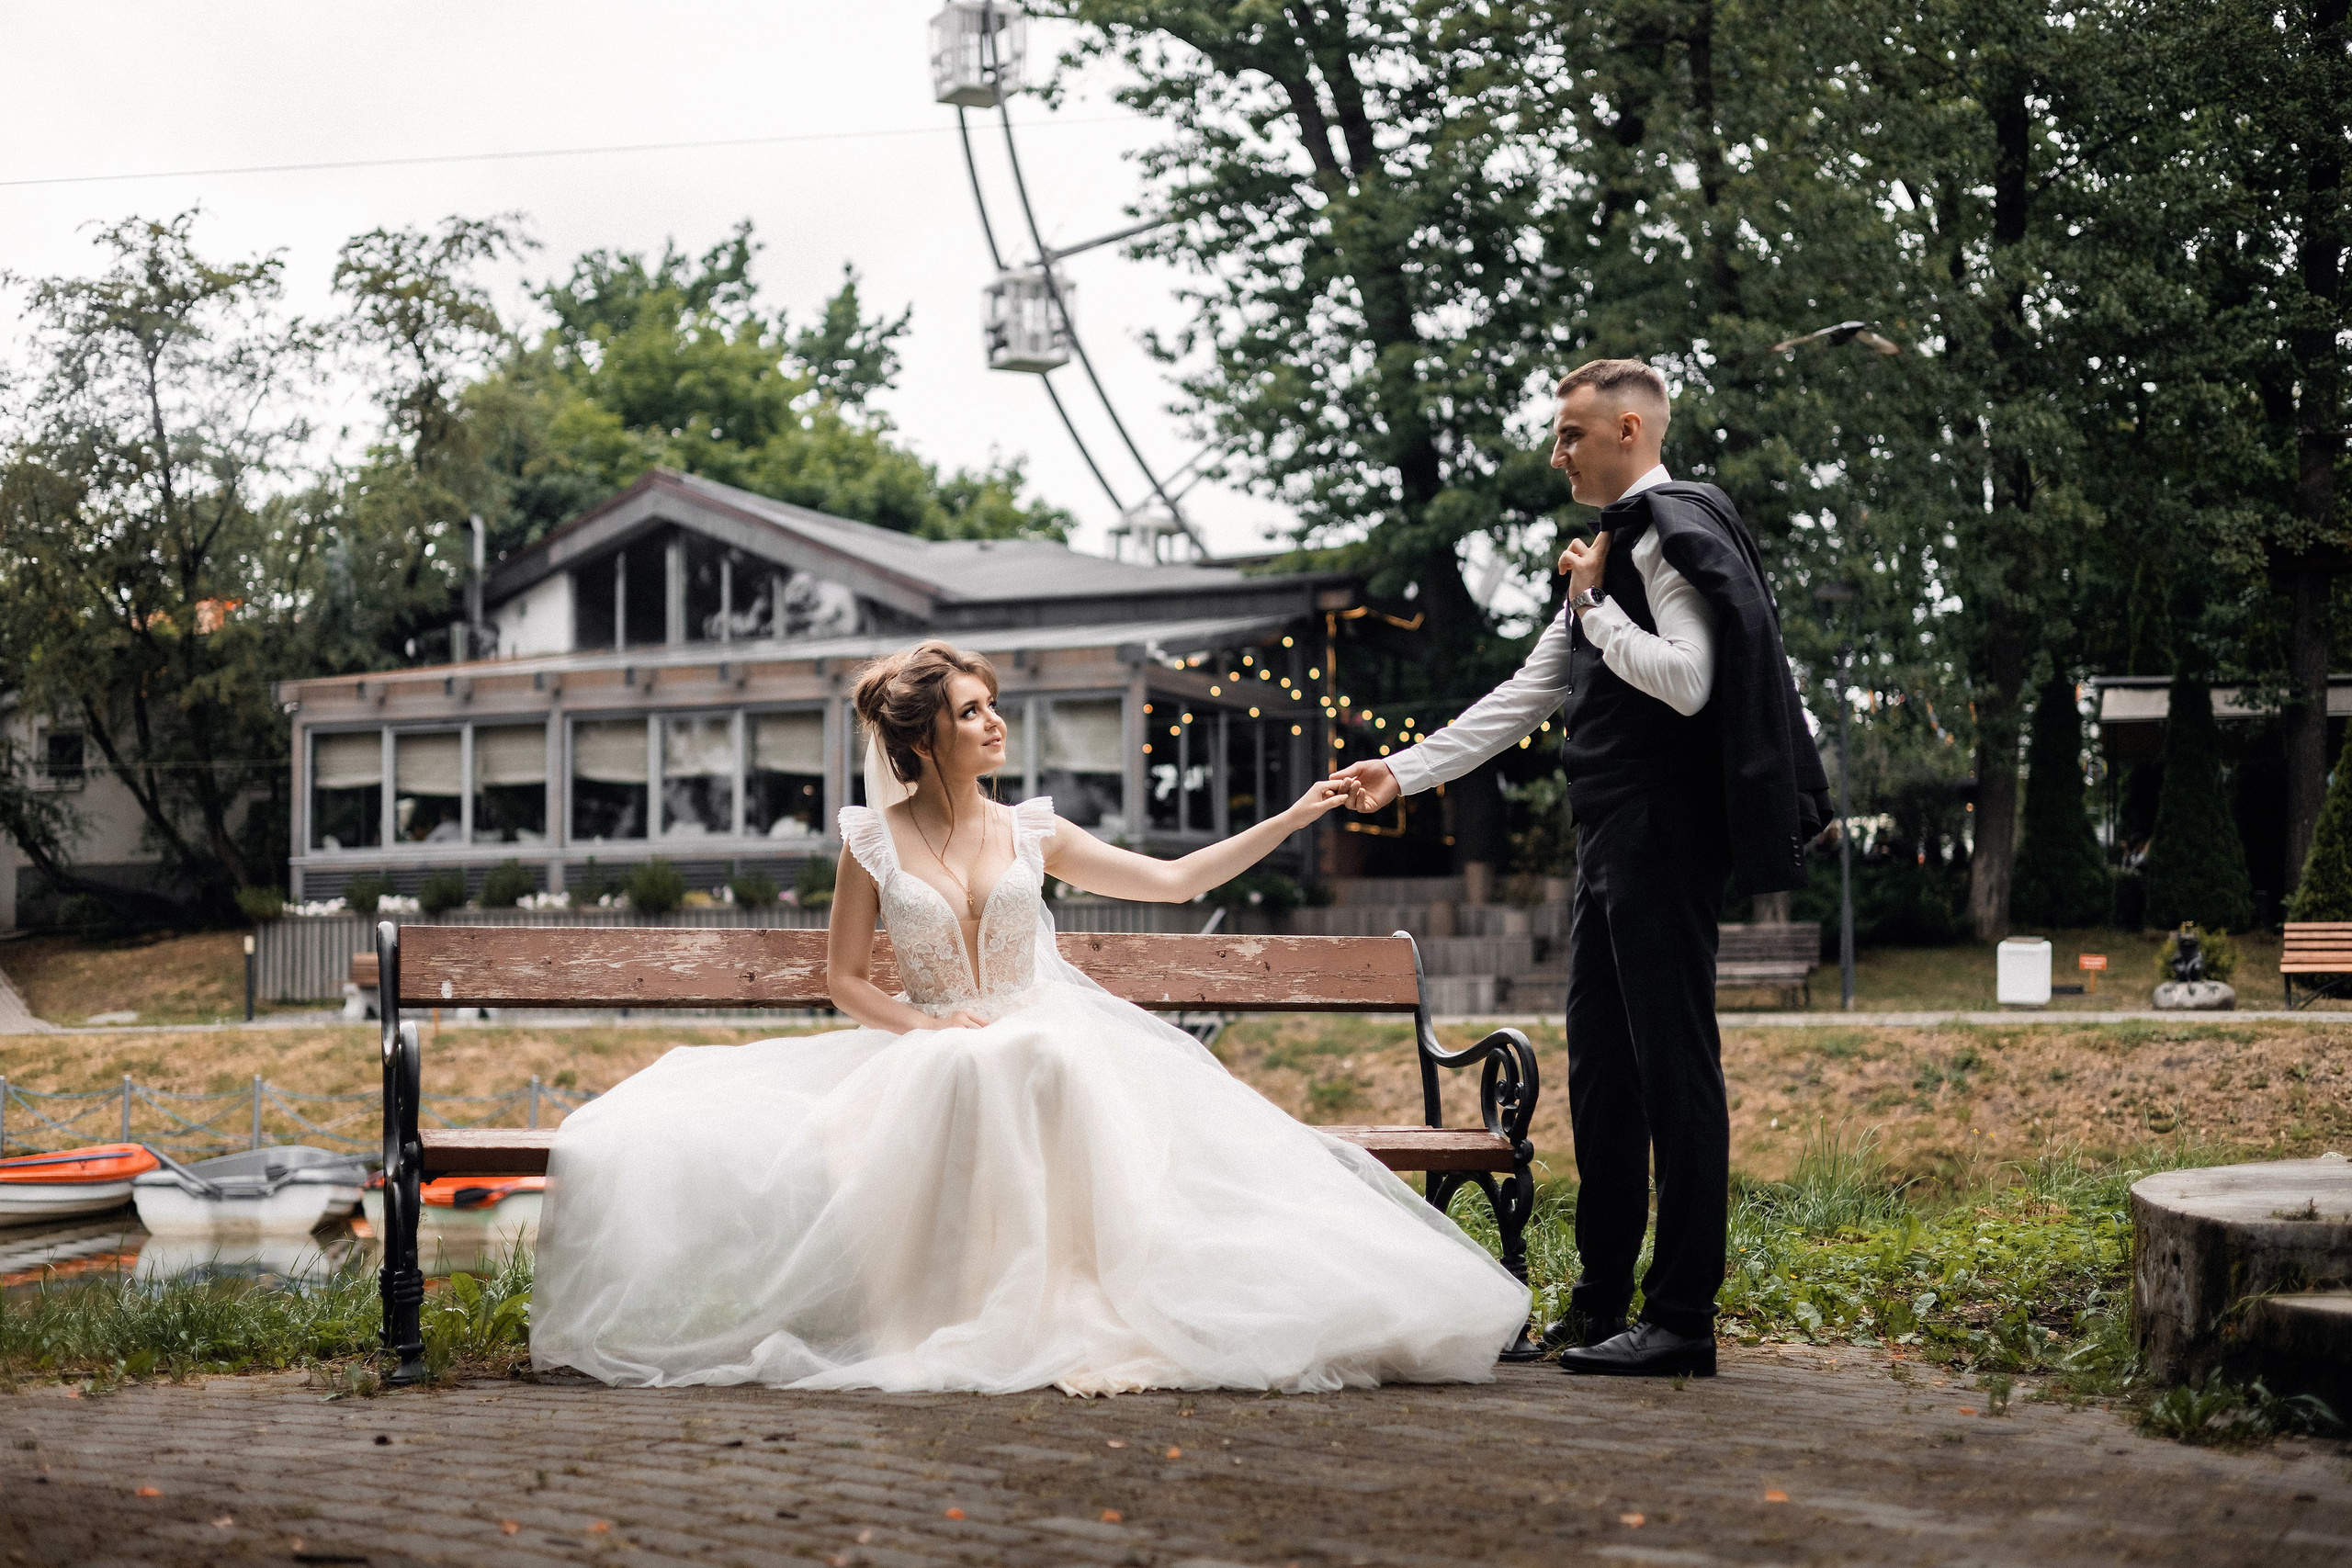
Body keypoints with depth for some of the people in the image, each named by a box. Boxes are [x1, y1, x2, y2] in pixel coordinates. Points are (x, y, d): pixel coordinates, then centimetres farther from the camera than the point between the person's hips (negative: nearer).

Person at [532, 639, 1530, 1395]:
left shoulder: (1030, 835, 10)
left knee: (1050, 1062, -36)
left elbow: (1174, 880, 10)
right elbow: (845, 979, 8)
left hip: (1046, 1045, 1)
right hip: (925, 1055, -1)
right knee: (959, 1072, -38)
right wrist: (919, 1024, -11)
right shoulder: (874, 842, 4)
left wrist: (1291, 818, 6)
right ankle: (959, 1311, -30)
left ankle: (1063, 1301, -37)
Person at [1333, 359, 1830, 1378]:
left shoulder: (1675, 531, -9)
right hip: (1611, 845, 10)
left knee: (1674, 1067, -6)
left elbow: (1687, 682, -22)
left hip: (1662, 840, -10)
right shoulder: (1618, 544, 20)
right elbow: (1525, 696, 21)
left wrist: (1594, 603, -10)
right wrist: (1403, 773, 17)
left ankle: (1682, 1322, -2)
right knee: (1600, 1068, 12)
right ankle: (1600, 1305, 20)